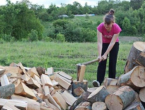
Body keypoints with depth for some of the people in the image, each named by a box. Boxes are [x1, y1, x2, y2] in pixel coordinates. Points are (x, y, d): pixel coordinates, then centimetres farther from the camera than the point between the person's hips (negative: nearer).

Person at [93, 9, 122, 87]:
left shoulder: (116, 28, -31)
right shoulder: (100, 27, -30)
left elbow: (112, 43, -29)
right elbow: (99, 42, -33)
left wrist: (105, 54, -32)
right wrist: (99, 55, -41)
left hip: (114, 44, 0)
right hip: (104, 43, 1)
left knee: (112, 63, -3)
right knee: (102, 62, -13)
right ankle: (99, 81, -20)